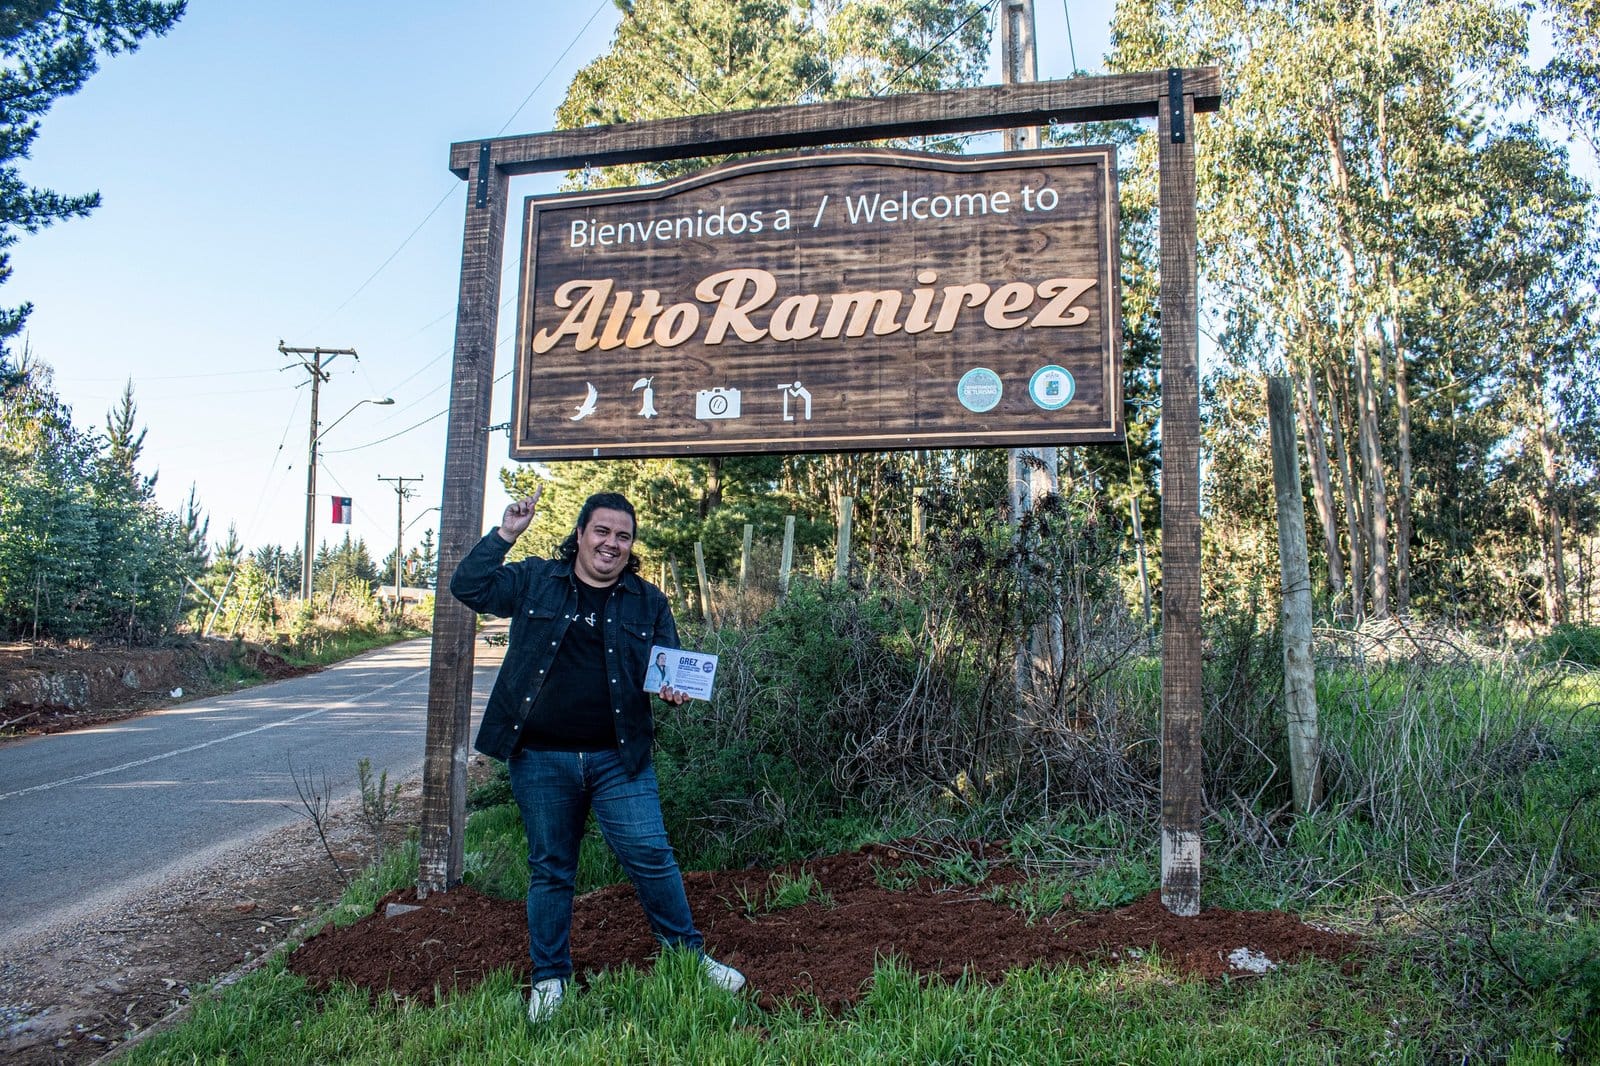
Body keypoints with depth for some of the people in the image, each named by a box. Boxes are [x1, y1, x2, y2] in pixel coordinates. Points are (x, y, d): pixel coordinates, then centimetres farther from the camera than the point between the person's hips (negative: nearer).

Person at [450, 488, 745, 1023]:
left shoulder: (648, 602, 7)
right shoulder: (535, 581, 5)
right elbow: (468, 586, -1)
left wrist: (674, 690, -13)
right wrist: (504, 534, -9)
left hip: (619, 758, 0)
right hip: (541, 758, 0)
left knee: (651, 856, 0)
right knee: (550, 869, 11)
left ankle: (690, 958, 19)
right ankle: (550, 978, 27)